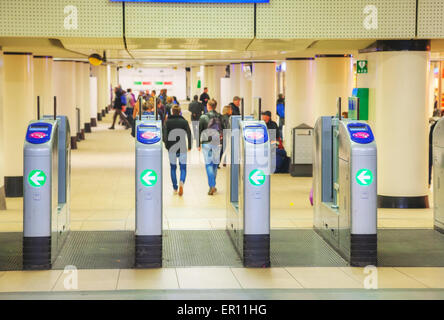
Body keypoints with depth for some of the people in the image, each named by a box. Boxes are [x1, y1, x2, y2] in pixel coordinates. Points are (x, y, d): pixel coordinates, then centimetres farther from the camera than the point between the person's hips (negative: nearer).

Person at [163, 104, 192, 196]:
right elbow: (189, 134, 0)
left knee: (173, 167, 13)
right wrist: (189, 146, 11)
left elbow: (164, 134, -5)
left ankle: (175, 188, 14)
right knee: (183, 168, 5)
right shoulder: (184, 122, -1)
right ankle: (181, 182, -24)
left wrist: (166, 145, 7)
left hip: (171, 148, 0)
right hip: (182, 148, 0)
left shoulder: (167, 122, -1)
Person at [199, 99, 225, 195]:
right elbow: (223, 130, 4)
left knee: (208, 164, -2)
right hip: (217, 143, 2)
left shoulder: (203, 117, -5)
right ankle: (213, 185, 17)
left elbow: (199, 131, -2)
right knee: (215, 164, 12)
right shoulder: (220, 117, 1)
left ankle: (212, 186, -13)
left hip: (206, 143, -2)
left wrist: (199, 144, 4)